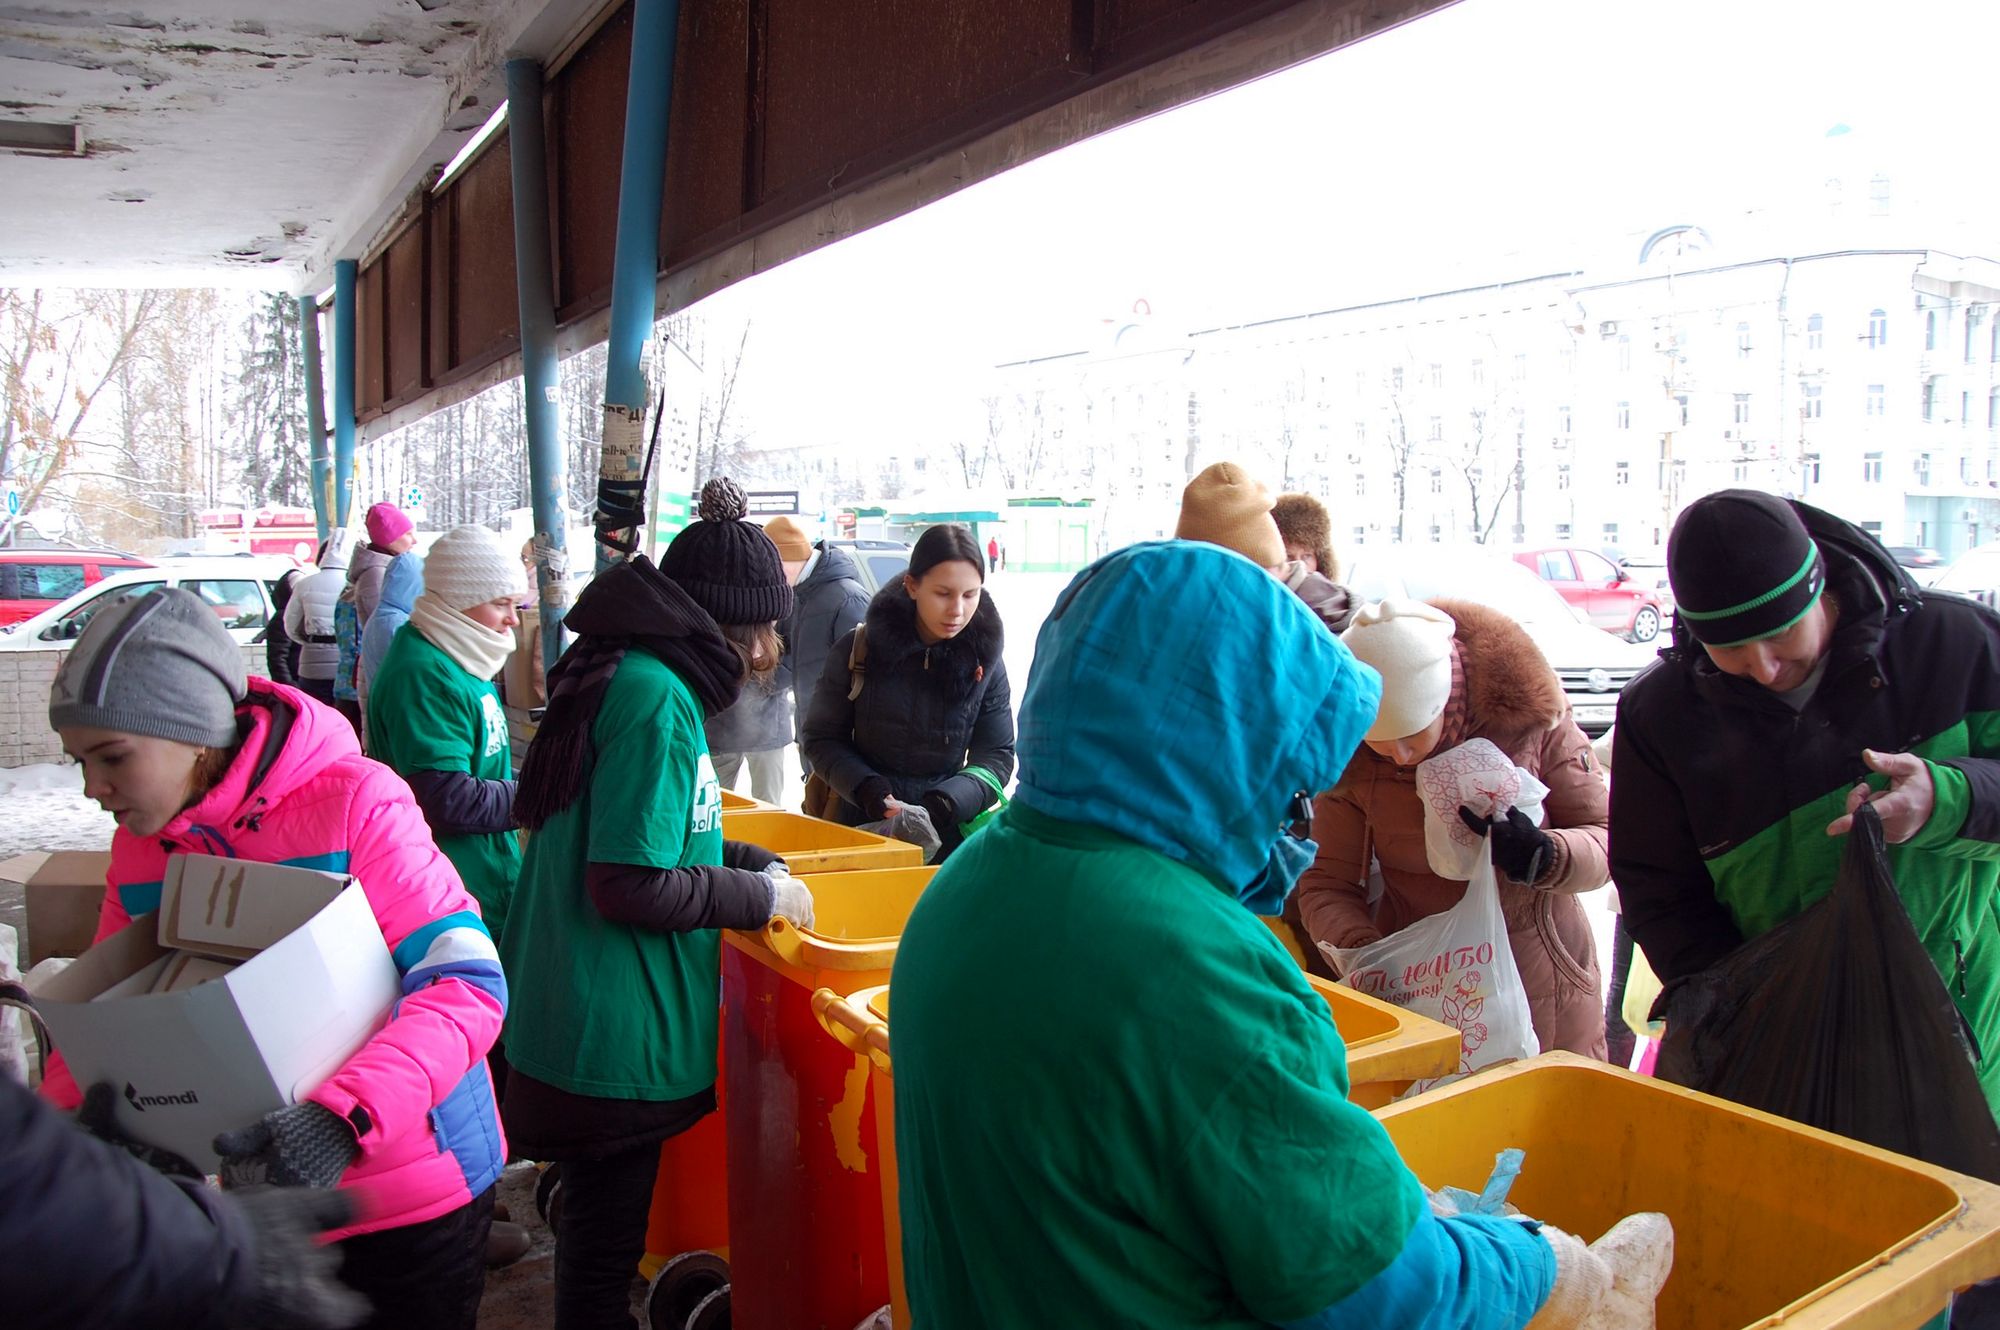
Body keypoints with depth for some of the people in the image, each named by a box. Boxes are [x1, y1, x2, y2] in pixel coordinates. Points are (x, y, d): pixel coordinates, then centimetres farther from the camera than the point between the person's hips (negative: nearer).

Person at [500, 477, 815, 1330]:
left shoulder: (622, 675, 9)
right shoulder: (658, 697, -21)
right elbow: (631, 885, -24)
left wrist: (753, 862, 9)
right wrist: (764, 896, -12)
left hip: (563, 1017, 9)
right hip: (616, 1036, -9)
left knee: (598, 1221, 24)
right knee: (604, 1244, 8)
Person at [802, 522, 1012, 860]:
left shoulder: (985, 661, -4)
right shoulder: (858, 650, -8)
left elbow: (997, 755, -1)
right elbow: (821, 738, -1)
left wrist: (947, 802, -19)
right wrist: (866, 788, -18)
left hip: (947, 836, 1)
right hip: (860, 826, 0)